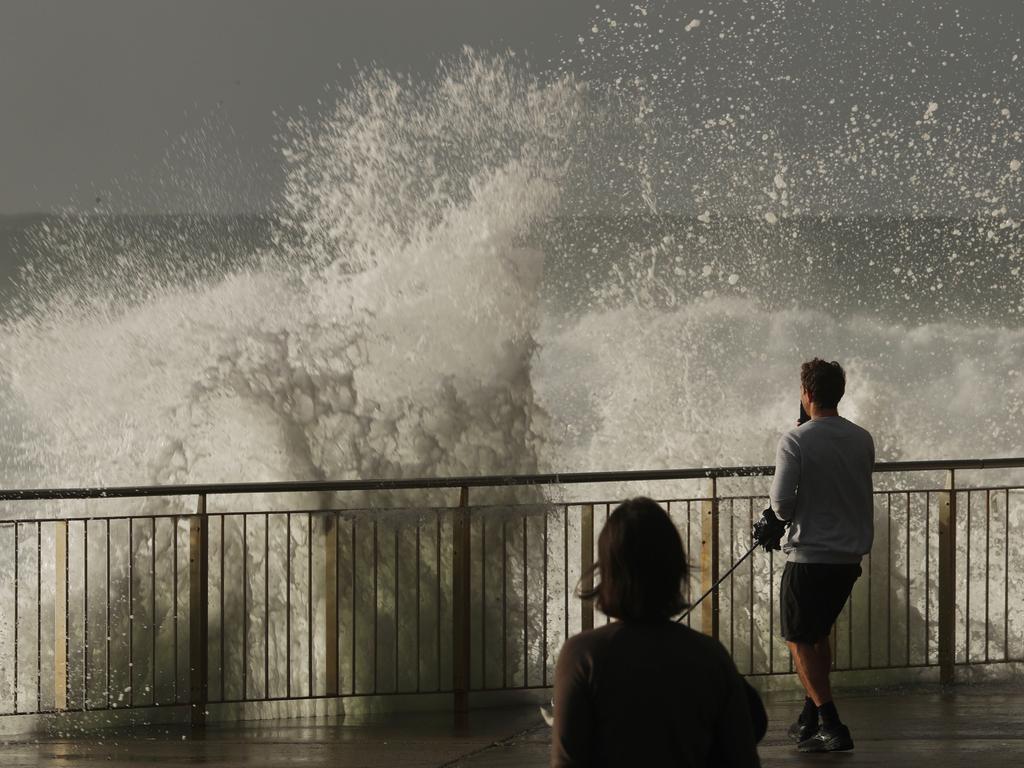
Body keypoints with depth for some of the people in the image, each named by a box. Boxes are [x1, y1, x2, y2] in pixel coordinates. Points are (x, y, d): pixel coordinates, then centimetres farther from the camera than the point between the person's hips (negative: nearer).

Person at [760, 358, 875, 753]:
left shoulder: (796, 441, -14)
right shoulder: (863, 440, 5)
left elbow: (782, 503, -15)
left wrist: (783, 516, 7)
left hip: (809, 555, -6)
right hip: (850, 555, 6)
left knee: (800, 640, 3)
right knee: (819, 634, 21)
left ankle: (832, 727, -7)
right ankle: (811, 719, 26)